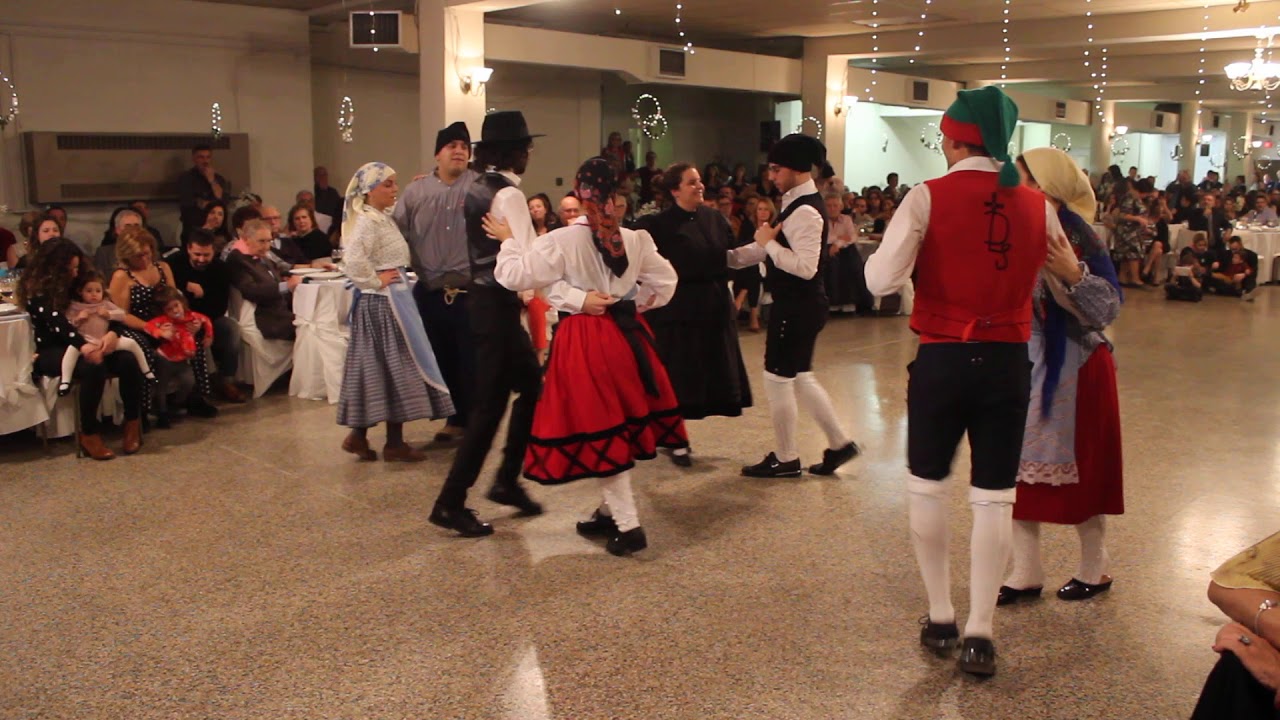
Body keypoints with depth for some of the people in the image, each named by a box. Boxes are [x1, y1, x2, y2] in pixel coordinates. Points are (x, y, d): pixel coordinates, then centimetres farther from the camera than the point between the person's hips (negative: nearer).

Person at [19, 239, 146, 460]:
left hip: (80, 346, 5)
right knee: (93, 366, -36)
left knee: (128, 360, -23)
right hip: (49, 352, -5)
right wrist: (83, 345, -41)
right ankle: (88, 434, -23)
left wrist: (113, 333, -20)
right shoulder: (36, 289, -6)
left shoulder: (77, 284, 12)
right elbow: (55, 321, -24)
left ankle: (133, 424, -11)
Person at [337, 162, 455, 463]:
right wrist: (375, 282, -19)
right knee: (395, 367, -3)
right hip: (382, 303, -9)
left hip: (394, 300, 9)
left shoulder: (384, 218, 14)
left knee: (378, 368, 12)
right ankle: (394, 442, 5)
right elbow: (353, 259, -30)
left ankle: (359, 435, 19)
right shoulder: (367, 221, -16)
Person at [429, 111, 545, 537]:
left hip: (484, 298, 9)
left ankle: (507, 481, 23)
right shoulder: (509, 194, -16)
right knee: (489, 404, -3)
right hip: (499, 305, -9)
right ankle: (451, 503, 2)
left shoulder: (477, 189, 11)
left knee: (531, 385, 18)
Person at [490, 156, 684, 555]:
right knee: (622, 424, 17)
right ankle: (612, 510, 29)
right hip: (628, 335, 6)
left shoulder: (563, 240, -13)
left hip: (586, 340, -5)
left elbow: (514, 275, -11)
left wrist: (509, 238, 4)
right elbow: (665, 281, 11)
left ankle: (628, 525, -1)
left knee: (598, 430, 0)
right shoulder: (636, 238, 2)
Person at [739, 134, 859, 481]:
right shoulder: (801, 203, 11)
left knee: (778, 377, 1)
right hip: (800, 304, 10)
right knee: (800, 376, 18)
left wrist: (769, 242, -22)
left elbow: (806, 267, -29)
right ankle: (839, 443, 25)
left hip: (797, 306, -10)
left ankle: (785, 459, 14)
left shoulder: (804, 211, -21)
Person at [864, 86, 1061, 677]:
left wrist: (880, 252, 5)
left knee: (927, 488, 15)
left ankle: (940, 618, 23)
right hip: (1009, 362, 2)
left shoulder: (928, 197, -9)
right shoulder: (1037, 206, 2)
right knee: (994, 499, 8)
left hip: (942, 360, -2)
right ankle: (980, 634, 11)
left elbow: (882, 280, -16)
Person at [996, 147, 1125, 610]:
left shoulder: (1075, 236, -13)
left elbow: (1110, 308, -15)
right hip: (1023, 363, 5)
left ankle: (1095, 568, 27)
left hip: (1073, 367, -5)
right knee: (1019, 468, 7)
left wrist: (1075, 274, -29)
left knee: (1078, 469, 8)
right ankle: (1026, 572, 20)